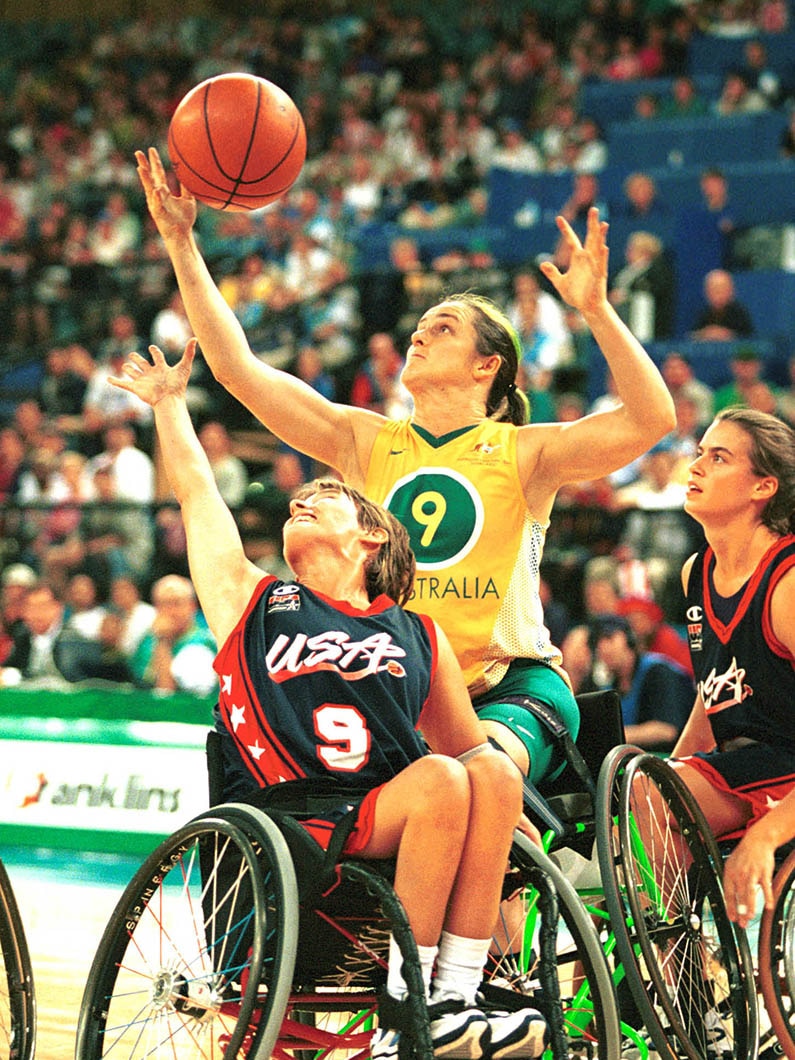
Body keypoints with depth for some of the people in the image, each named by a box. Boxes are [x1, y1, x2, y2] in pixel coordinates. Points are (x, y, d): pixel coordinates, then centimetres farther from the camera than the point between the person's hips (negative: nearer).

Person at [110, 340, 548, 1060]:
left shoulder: (420, 637, 21)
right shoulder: (252, 602, 17)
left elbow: (470, 747, 22)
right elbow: (195, 492, 21)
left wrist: (513, 826, 10)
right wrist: (170, 402, 34)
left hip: (393, 826, 3)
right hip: (295, 826, -3)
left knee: (494, 772, -26)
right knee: (441, 779, -29)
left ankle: (454, 1002, -27)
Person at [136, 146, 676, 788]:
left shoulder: (523, 452, 1)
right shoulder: (367, 442, 9)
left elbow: (651, 419, -13)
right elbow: (238, 369, 5)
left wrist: (596, 308, -23)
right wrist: (181, 244, 0)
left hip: (511, 688, -3)